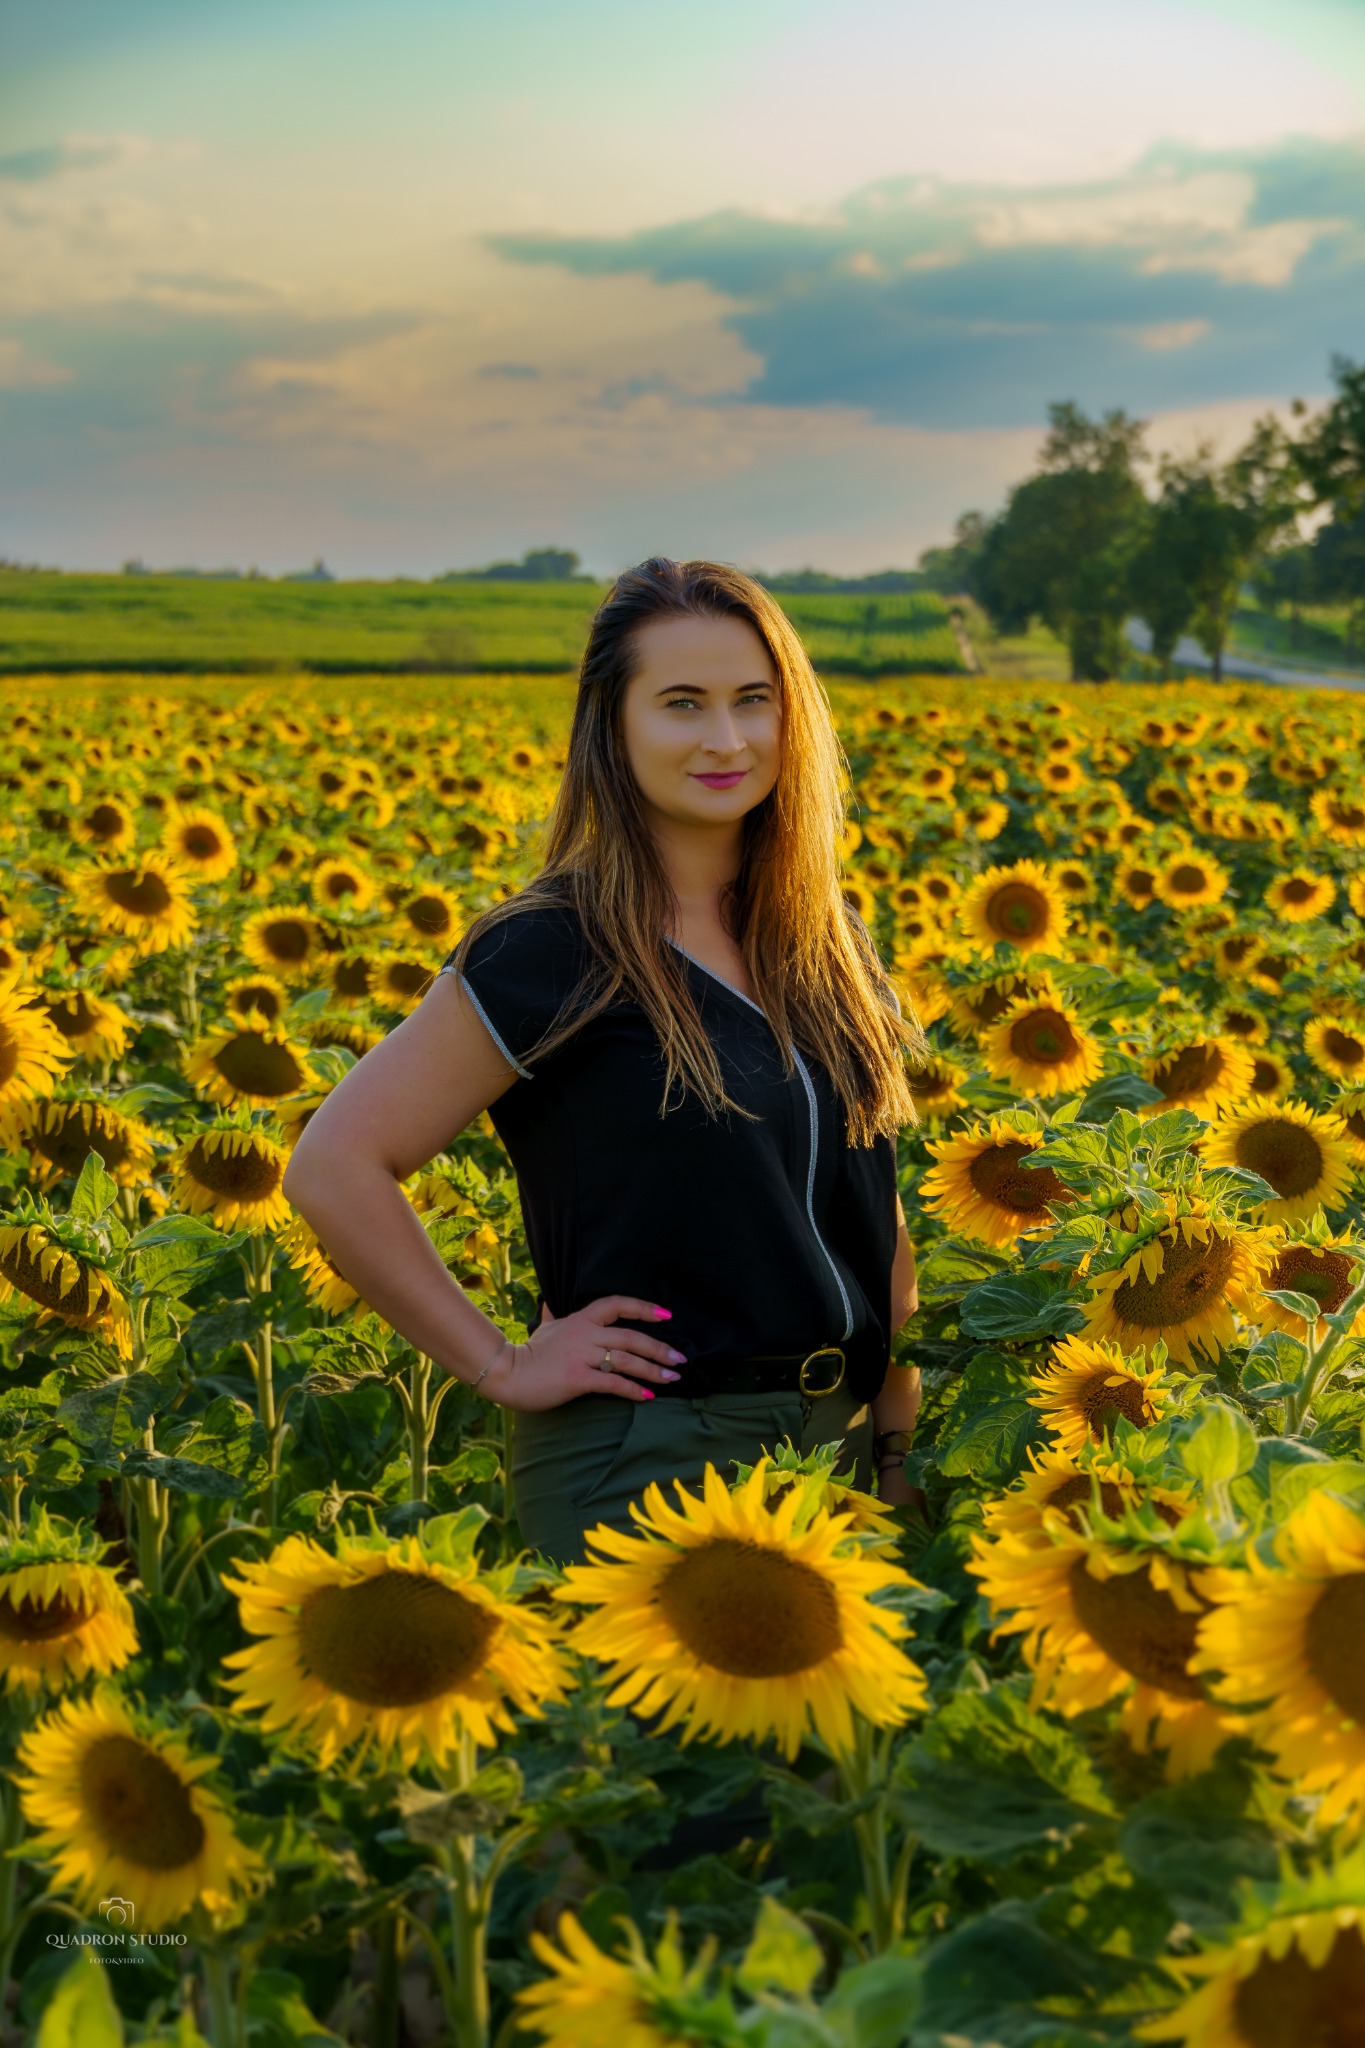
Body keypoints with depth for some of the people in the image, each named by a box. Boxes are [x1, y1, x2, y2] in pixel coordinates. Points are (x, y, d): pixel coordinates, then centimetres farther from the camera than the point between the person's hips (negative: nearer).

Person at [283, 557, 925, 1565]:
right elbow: (334, 1168, -13)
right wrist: (503, 1365, -12)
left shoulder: (827, 944, 6)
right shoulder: (553, 954, -13)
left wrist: (900, 1428, 10)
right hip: (647, 1458, -6)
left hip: (835, 1442, 6)